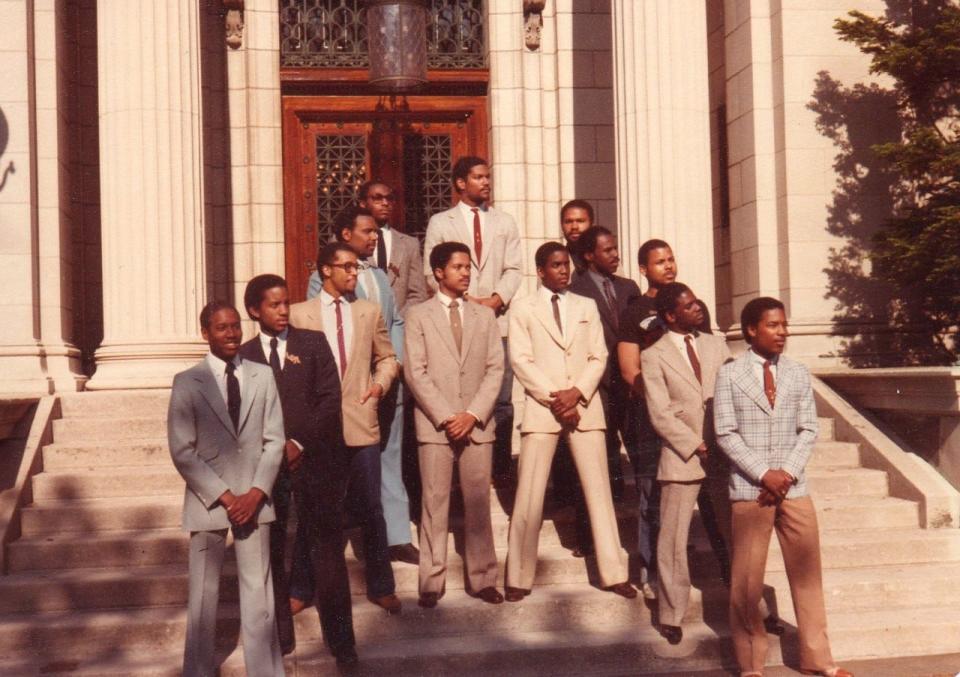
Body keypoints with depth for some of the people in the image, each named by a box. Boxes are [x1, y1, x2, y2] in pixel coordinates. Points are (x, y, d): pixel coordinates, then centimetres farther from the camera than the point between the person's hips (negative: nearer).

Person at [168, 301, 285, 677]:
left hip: (254, 500, 2)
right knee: (204, 593, 6)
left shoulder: (262, 377, 4)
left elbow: (274, 441, 3)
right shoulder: (187, 383, -3)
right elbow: (182, 451, -7)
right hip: (209, 501, -2)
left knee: (259, 590, 7)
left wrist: (256, 493, -8)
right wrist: (225, 497, -12)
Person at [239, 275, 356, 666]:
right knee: (270, 552, 5)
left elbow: (330, 398, 0)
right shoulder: (244, 356, 9)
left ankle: (340, 640, 5)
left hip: (314, 458, -1)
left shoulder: (313, 343, 6)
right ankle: (279, 637, 16)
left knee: (326, 551, -1)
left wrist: (301, 444, -8)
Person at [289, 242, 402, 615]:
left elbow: (387, 357, 15)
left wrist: (381, 383, -3)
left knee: (371, 510, 6)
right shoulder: (299, 314, 2)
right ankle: (301, 589, 22)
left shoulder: (369, 311, 9)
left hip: (360, 422, 2)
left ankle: (381, 587, 21)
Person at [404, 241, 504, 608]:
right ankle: (432, 581, 5)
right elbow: (415, 372, -3)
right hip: (435, 425, -2)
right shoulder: (418, 315, 5)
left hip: (478, 423, 2)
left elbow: (495, 370, 7)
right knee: (435, 504, -1)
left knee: (478, 503, 4)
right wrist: (445, 417, -10)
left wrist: (473, 415, -7)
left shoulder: (485, 315, 13)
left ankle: (482, 578, 11)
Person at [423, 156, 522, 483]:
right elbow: (432, 272, 3)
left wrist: (496, 299, -9)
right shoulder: (440, 222, 9)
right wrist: (465, 299, -8)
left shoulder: (505, 222, 16)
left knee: (502, 400, -1)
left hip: (498, 319, 2)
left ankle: (501, 468, 5)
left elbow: (514, 269, 8)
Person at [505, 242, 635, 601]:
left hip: (584, 407, 3)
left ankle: (613, 573, 12)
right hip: (541, 409, -3)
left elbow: (598, 357, 8)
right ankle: (519, 578, 7)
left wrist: (576, 392, -8)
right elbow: (521, 360, -4)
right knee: (529, 496, -3)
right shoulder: (523, 308, 5)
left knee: (599, 490, 4)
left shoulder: (586, 306, 14)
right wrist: (554, 398, -12)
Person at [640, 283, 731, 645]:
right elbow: (660, 415, -7)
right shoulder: (653, 356, -1)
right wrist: (698, 446, -13)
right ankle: (671, 615, 14)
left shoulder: (715, 345, 12)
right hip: (682, 458, -3)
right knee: (673, 541, 2)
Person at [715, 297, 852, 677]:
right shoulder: (729, 375, -3)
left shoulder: (799, 375, 6)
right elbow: (725, 433, -7)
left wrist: (787, 472, -10)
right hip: (749, 489, -3)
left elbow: (808, 430, 4)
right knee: (747, 578, 3)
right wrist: (763, 474, -14)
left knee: (807, 572, 9)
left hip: (794, 488, 3)